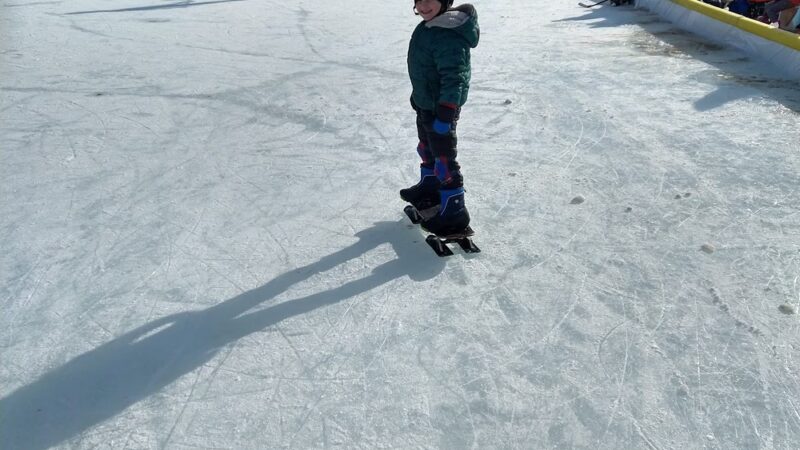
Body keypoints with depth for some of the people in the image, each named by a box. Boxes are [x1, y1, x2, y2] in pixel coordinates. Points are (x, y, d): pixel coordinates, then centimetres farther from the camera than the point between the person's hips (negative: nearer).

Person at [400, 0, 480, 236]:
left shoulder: (448, 36, -26)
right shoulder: (428, 26, 7)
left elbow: (453, 78, -30)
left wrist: (445, 113, -30)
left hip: (441, 109, -10)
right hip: (425, 104, 11)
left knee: (444, 159, -3)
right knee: (426, 149, 27)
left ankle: (454, 210, 8)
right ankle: (429, 186, 48)